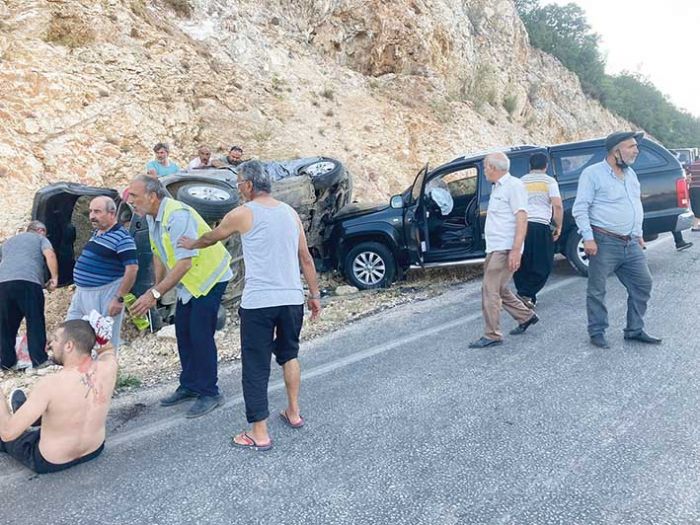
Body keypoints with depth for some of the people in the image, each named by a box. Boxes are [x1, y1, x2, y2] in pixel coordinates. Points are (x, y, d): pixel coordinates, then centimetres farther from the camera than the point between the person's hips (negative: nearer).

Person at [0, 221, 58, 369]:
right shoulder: (40, 238, 18)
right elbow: (50, 255, -1)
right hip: (28, 282, -5)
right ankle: (39, 360, -3)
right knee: (35, 323, -1)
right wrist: (54, 278, -1)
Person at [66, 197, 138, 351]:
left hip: (104, 297, -9)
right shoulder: (97, 232, 12)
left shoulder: (122, 237, -17)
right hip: (81, 293, 10)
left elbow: (132, 269, -21)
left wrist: (119, 299, -22)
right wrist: (78, 283, 23)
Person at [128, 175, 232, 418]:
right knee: (183, 333, 13)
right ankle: (189, 386, 27)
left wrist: (155, 293, -35)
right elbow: (159, 254, 12)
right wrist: (157, 287, 7)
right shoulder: (152, 217, 2)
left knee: (200, 335, -8)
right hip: (188, 282, 10)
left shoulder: (177, 216, -28)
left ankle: (209, 393, 6)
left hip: (209, 278, -9)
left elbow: (185, 262, -34)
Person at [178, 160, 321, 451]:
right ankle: (293, 413, 34)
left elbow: (211, 237, 16)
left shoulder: (242, 214, -3)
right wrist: (315, 294, 18)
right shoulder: (290, 212, 10)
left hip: (258, 302, -5)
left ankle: (259, 434, 10)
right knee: (289, 354, 25)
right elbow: (306, 258, 11)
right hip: (292, 299, 5)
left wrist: (191, 244, 36)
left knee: (256, 366, 5)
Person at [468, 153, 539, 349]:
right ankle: (526, 316, 31)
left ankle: (492, 335, -2)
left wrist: (516, 250, -25)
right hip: (495, 249, 10)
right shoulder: (497, 188, 18)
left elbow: (521, 218, -18)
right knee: (499, 289, 16)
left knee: (490, 290, -9)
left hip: (505, 249, -10)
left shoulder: (513, 185, -10)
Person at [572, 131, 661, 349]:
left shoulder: (630, 174, 15)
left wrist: (639, 234, 21)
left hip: (631, 244, 7)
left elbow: (637, 206, 24)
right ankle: (597, 332, 12)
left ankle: (635, 330, 21)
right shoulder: (593, 173, -7)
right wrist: (588, 238, -18)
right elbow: (580, 208, -11)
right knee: (597, 290, -1)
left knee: (643, 284, 9)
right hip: (605, 243, -7)